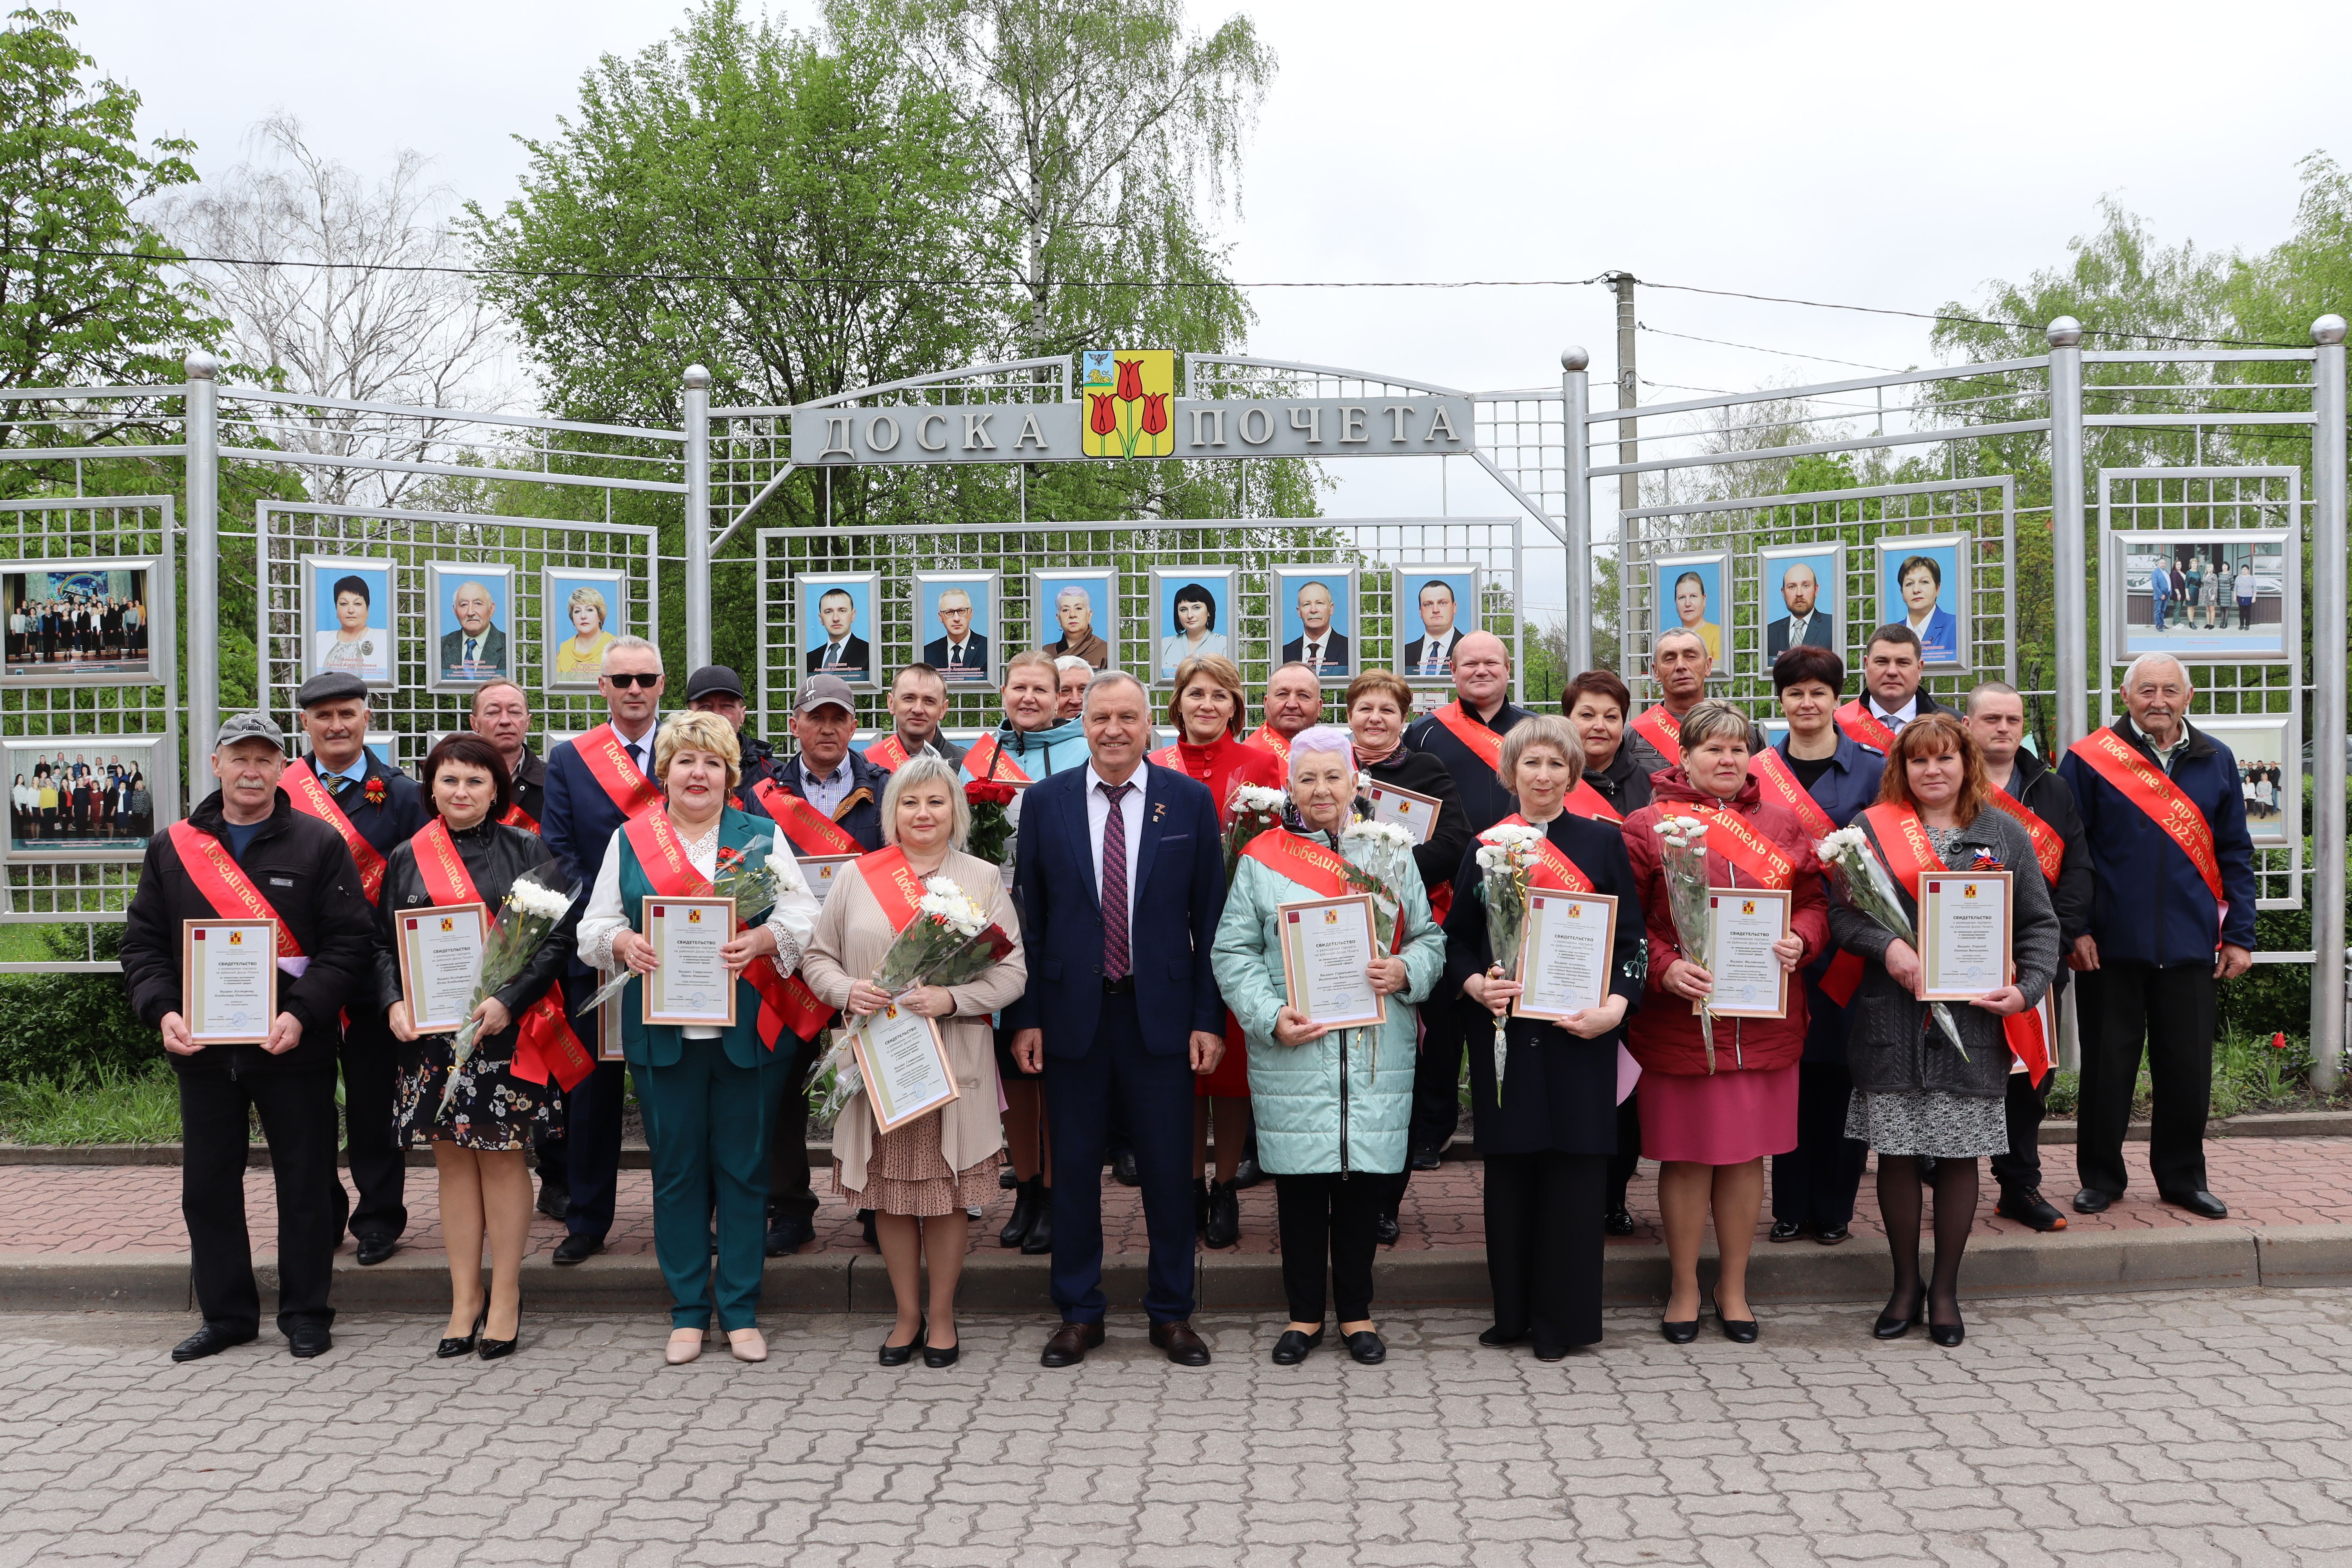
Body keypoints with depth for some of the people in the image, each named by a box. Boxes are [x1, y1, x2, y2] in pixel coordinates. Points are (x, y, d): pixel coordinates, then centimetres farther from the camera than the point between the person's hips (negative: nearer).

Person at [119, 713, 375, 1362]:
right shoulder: (172, 848, 8)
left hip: (294, 1048, -3)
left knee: (305, 1185, 5)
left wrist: (302, 1015, -18)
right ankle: (226, 1314, 24)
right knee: (208, 1186, 11)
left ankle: (305, 1314, 18)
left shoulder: (320, 845, -2)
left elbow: (349, 944, -6)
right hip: (202, 1048, 3)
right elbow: (143, 942, 9)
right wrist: (161, 1010, -8)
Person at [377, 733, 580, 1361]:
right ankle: (464, 1298, 16)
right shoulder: (406, 859, 10)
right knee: (452, 1161, 7)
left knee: (502, 1157, 2)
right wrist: (394, 1003, -8)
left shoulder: (526, 851, 2)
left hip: (506, 1030, -3)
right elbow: (382, 942, 10)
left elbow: (557, 936, -4)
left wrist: (508, 1000, -16)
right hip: (431, 1030, 3)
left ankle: (505, 1297, 12)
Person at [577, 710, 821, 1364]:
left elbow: (803, 918, -1)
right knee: (677, 1169, 7)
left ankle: (742, 1311, 16)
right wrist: (624, 944, -14)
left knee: (743, 1169, 4)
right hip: (663, 1033, 1)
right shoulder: (628, 839, 10)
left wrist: (761, 939, -20)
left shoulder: (761, 836, 7)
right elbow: (594, 928, 7)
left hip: (748, 1031, -1)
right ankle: (688, 1311, 19)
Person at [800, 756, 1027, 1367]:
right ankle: (908, 1314, 24)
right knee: (890, 1188, 8)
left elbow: (1013, 971, -1)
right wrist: (847, 991, -12)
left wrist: (951, 999, -16)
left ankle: (942, 1315, 21)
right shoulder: (857, 878, 5)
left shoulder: (984, 879, 3)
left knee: (949, 1189, 5)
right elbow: (817, 956, 9)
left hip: (954, 1059, -1)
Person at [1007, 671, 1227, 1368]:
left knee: (1168, 1168, 6)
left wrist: (1209, 1018, -4)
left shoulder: (1190, 800, 1)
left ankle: (1172, 1314, 22)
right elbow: (1028, 915, 4)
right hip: (1072, 1012, 1)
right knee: (1074, 1167, 8)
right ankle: (1078, 1315, 22)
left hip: (1161, 1012, -1)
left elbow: (1210, 917, 1)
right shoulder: (1046, 801, 3)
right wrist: (1024, 1016, 0)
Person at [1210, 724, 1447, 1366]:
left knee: (1366, 1179, 6)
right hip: (1293, 1051, -1)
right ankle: (1304, 1313, 19)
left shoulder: (1391, 853, 10)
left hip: (1378, 1053, 1)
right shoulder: (1261, 858, 4)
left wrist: (1407, 971, -10)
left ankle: (1356, 1312, 21)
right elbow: (1232, 952, 1)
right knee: (1300, 1181, 4)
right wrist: (1270, 1015, -12)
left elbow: (1430, 937, 12)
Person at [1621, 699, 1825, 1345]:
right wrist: (1664, 969, -19)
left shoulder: (1781, 825, 10)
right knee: (1685, 1155, 5)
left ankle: (1733, 1286, 26)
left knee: (1746, 1152, 11)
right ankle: (1684, 1287, 21)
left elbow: (1813, 902, 11)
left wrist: (1799, 941, -9)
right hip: (1679, 1018, -3)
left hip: (1765, 1019, 3)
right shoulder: (1648, 826, -2)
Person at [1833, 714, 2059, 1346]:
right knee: (1896, 1153, 4)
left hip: (1974, 1022, 1)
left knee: (1959, 1156, 4)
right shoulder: (1872, 829, 5)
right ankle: (1906, 1285, 20)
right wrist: (1887, 946, -17)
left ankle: (1945, 1289, 19)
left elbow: (2040, 923, 9)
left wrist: (2027, 988, -6)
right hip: (1892, 1020, 0)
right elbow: (1840, 911, 1)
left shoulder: (2005, 832, 9)